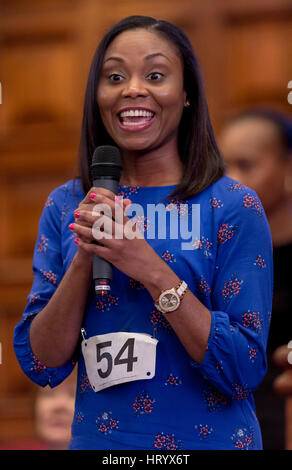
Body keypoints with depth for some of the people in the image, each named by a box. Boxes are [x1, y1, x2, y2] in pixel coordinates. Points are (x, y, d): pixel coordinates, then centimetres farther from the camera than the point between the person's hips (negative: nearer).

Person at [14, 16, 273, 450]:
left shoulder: (234, 207, -10)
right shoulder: (66, 206, 0)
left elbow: (244, 373, -15)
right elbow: (41, 366, -4)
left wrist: (154, 272, -24)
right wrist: (84, 259, -17)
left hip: (207, 439, -3)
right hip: (96, 438, 3)